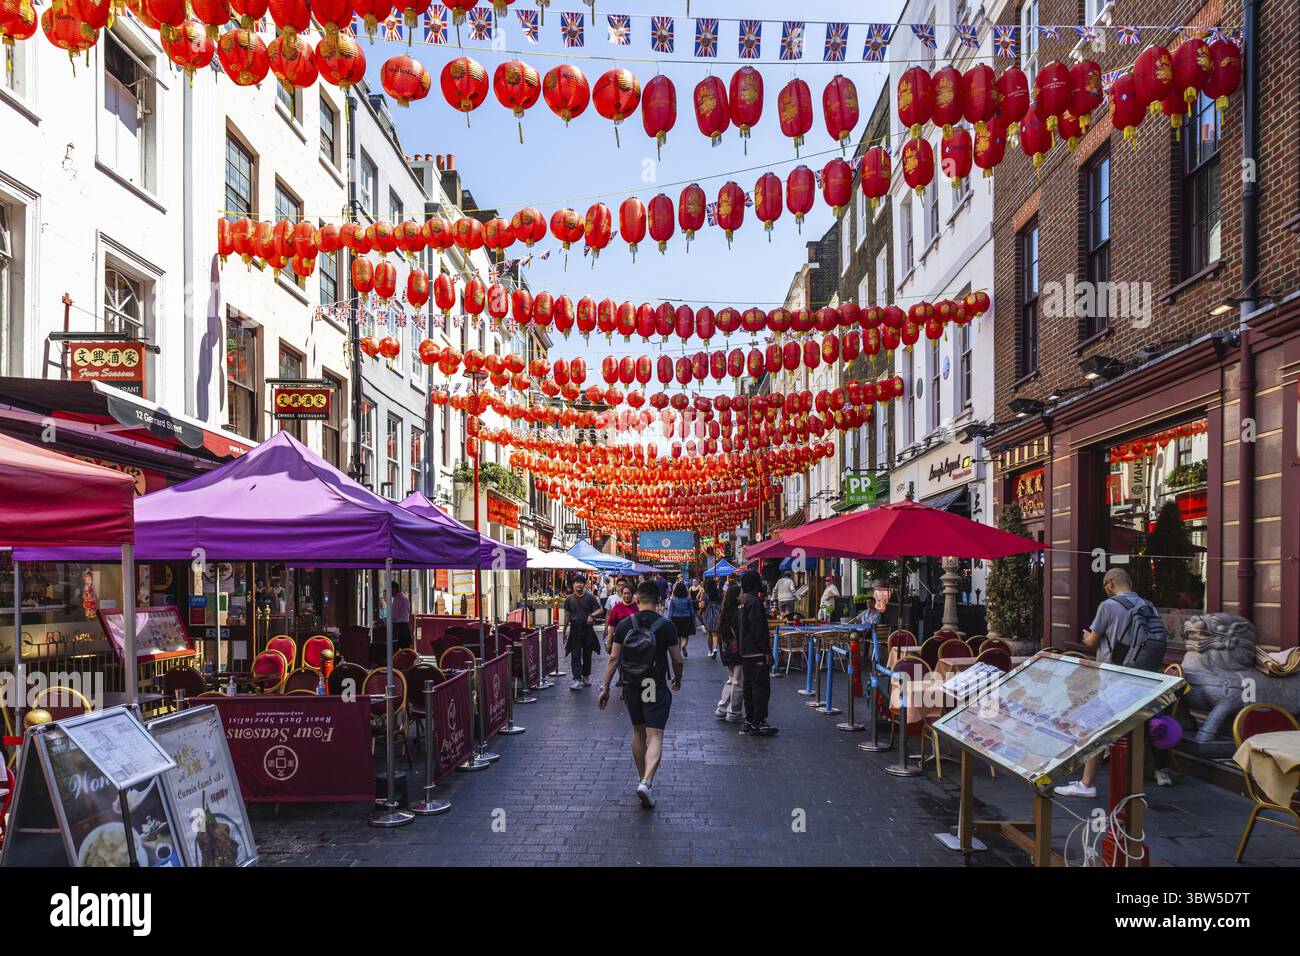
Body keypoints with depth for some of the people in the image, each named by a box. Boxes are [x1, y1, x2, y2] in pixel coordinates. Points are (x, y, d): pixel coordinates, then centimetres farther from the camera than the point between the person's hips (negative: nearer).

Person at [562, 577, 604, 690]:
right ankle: (577, 680, -11)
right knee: (575, 656, -7)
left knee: (587, 655, 11)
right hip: (575, 630, 0)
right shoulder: (569, 599, 8)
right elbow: (567, 615, 13)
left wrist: (592, 615, -21)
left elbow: (600, 610, -1)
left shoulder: (590, 597, 1)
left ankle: (586, 676, 28)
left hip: (588, 630, 0)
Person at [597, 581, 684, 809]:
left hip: (631, 687, 3)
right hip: (655, 688, -3)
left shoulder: (625, 624, -1)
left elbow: (613, 658, -2)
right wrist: (677, 680, 16)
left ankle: (642, 779, 31)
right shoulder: (666, 625, -8)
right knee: (655, 737, -4)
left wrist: (604, 687, 3)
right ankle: (646, 782, -23)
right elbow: (678, 660, -4)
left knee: (638, 732, 20)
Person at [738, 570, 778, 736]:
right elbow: (758, 629, -21)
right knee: (761, 686, -7)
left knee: (749, 686, 14)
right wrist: (766, 650, -19)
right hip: (757, 653, -10)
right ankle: (758, 723, -7)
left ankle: (749, 721, 20)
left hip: (746, 652, 10)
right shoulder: (755, 602, -16)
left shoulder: (743, 602, 14)